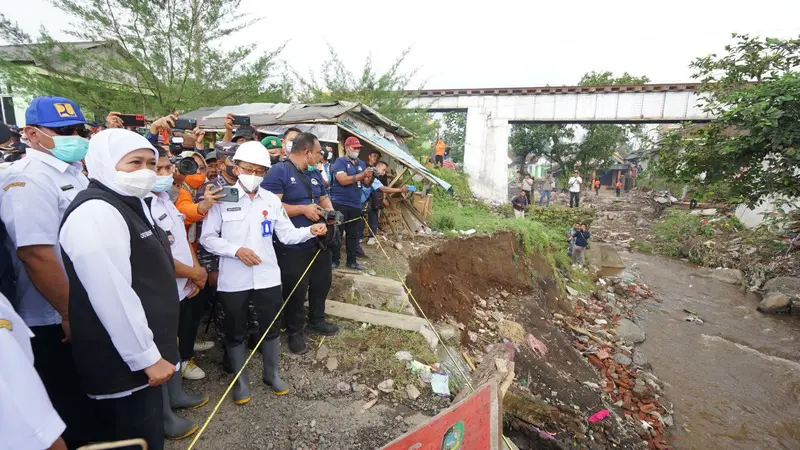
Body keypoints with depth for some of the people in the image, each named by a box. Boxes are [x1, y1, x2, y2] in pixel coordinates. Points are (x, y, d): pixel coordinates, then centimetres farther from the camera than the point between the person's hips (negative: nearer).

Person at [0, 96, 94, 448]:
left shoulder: (73, 172, 9)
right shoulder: (28, 178, -19)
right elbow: (36, 253, -26)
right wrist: (70, 315, -20)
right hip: (59, 322, -8)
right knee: (70, 410, 10)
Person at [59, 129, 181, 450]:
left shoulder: (130, 203, 11)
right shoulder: (95, 213, -21)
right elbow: (112, 297, -26)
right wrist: (147, 356, -19)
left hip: (144, 354, 9)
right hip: (124, 363, -9)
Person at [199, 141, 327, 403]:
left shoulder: (271, 200, 4)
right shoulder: (222, 199, -6)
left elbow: (287, 235, 3)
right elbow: (207, 238, -5)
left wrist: (310, 231, -15)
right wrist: (237, 250, -19)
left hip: (267, 277, 3)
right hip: (233, 280, -3)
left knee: (271, 327, 16)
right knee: (235, 331, 13)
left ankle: (271, 373, 37)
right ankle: (240, 379, 34)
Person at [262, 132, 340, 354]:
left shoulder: (314, 174, 11)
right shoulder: (279, 172, -15)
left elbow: (324, 198, 21)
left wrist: (330, 211, -1)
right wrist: (303, 209, -23)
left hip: (319, 241, 8)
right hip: (293, 246, -8)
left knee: (322, 282, 20)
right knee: (296, 290, 5)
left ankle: (317, 320, 41)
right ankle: (294, 332, 26)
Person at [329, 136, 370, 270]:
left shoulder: (361, 164, 14)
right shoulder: (340, 162, -5)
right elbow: (343, 180, -19)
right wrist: (363, 175, -21)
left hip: (355, 205, 6)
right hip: (339, 203, -6)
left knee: (353, 234, 10)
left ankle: (352, 260, 19)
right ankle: (334, 260, 11)